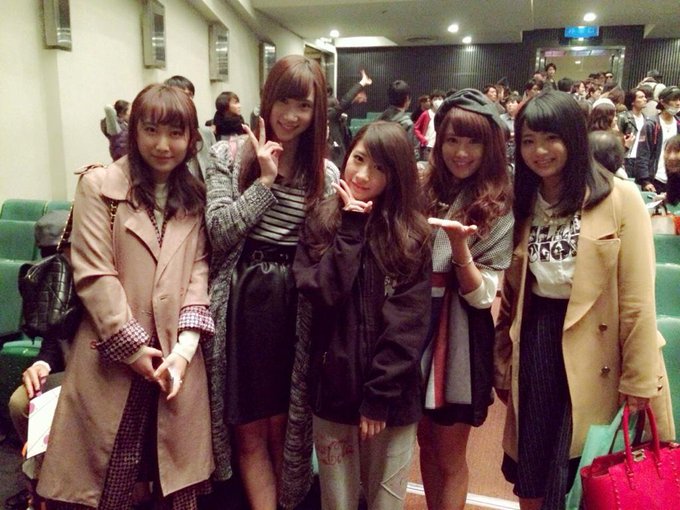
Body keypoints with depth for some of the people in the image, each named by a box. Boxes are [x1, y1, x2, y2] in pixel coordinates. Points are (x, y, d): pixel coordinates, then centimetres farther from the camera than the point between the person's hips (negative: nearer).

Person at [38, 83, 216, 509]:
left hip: (177, 356, 3)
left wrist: (186, 346, -9)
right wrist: (132, 346, -10)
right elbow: (93, 273, -8)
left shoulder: (196, 197, 10)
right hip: (114, 357, -2)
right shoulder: (99, 185, -2)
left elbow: (200, 269, 2)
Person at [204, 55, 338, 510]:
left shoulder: (325, 172, 4)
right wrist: (265, 180, -12)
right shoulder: (230, 155, 0)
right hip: (242, 299, 0)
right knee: (250, 430, 9)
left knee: (282, 425, 13)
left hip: (296, 301, 1)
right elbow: (219, 233, -11)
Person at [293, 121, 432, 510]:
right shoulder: (321, 223, 1)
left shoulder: (412, 235, -4)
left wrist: (379, 395, -12)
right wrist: (351, 230, -13)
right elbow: (320, 292, -14)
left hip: (393, 393, -1)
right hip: (334, 387, 1)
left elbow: (409, 321, -9)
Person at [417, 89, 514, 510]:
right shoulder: (421, 190, 1)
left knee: (449, 456, 12)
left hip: (459, 336, -3)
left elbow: (481, 295, -14)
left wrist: (459, 245, -31)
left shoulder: (499, 209, -8)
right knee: (426, 444, 20)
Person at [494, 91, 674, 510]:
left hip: (596, 351, -4)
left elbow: (636, 298, -11)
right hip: (535, 345, 4)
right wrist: (502, 364, 11)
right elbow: (509, 293, 8)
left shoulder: (620, 198, -10)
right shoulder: (522, 203, 5)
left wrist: (639, 378, -10)